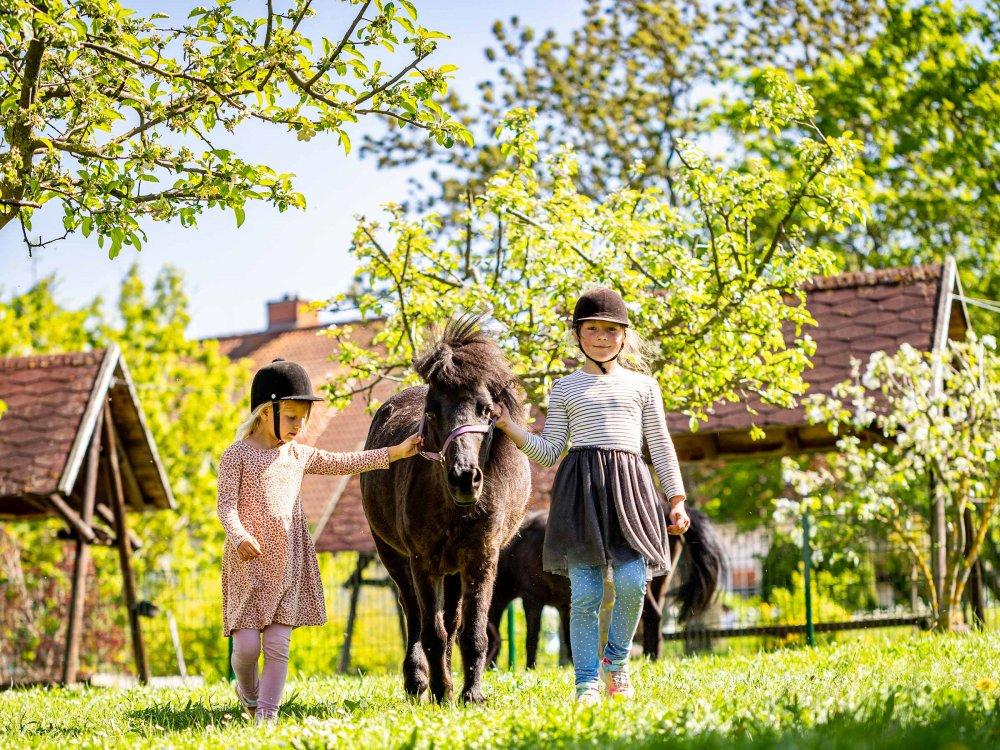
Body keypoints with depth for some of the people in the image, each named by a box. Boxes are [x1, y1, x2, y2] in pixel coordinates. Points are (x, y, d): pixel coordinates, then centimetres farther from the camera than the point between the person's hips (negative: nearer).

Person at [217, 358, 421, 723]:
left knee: (278, 644, -1)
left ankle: (267, 713, 5)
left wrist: (394, 452, 12)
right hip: (248, 561, -4)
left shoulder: (299, 455, 12)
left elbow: (344, 463, 16)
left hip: (288, 563, 5)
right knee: (247, 644, -4)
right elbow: (226, 504, -11)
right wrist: (239, 536, -29)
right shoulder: (237, 455, -4)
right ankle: (248, 692, 26)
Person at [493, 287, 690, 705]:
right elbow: (548, 452, 11)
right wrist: (510, 428, -2)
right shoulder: (565, 389, 16)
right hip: (579, 486, 0)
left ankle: (616, 660, 10)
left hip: (629, 484, 0)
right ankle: (587, 684, 0)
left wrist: (677, 500, 8)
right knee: (584, 592, -6)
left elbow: (661, 448, 16)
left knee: (632, 580, -15)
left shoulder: (642, 385, 17)